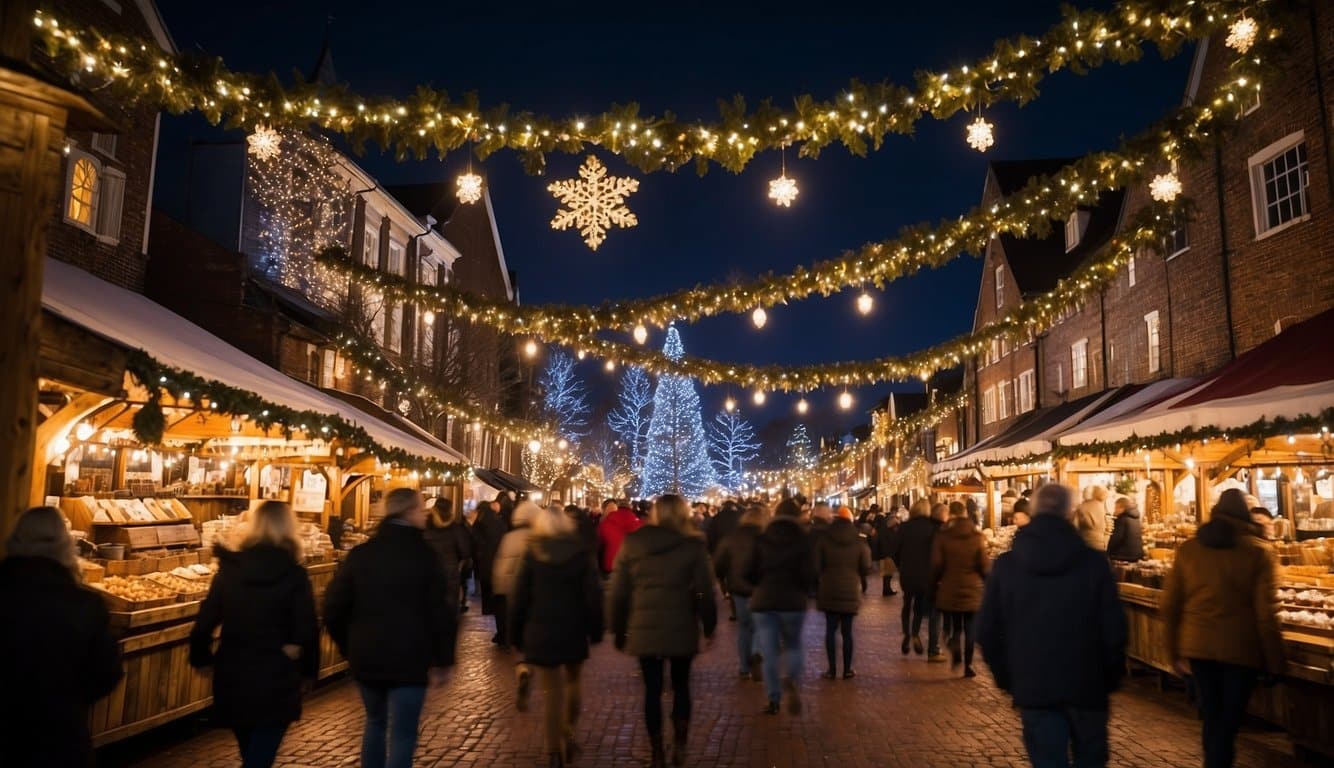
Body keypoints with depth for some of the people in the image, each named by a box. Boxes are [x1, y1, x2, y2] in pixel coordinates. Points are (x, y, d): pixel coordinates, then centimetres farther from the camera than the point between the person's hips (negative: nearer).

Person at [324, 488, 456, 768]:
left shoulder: (360, 553, 1)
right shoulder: (423, 555, -9)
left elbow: (334, 608, 1)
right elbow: (440, 613, -11)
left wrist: (349, 648, 13)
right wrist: (441, 661, -2)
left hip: (366, 657, 4)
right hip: (409, 660, -4)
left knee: (375, 723, 24)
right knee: (402, 734, 2)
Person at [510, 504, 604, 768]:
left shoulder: (532, 553, -3)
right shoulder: (581, 551, -2)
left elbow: (519, 597, -2)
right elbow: (593, 594, -4)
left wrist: (516, 633, 6)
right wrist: (595, 629, 4)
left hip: (541, 630, -1)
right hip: (574, 629, 1)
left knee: (553, 691, 5)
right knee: (573, 681, 22)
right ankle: (568, 734, 15)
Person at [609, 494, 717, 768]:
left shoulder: (632, 543, 1)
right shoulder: (693, 545, -4)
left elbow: (619, 591, 2)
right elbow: (704, 590, -4)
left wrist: (619, 630, 10)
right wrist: (709, 625, 8)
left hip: (644, 629, 1)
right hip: (681, 629, 0)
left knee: (652, 690, 9)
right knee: (681, 687, 17)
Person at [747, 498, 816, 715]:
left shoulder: (762, 539, 1)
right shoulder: (802, 539, -3)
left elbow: (750, 572, 0)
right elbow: (808, 574, -9)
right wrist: (805, 591, 11)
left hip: (763, 601, 1)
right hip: (793, 600, -1)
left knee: (769, 653, 8)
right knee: (792, 646, 16)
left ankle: (773, 699, 6)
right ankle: (790, 680, -11)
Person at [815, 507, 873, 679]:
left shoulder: (824, 541, -2)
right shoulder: (860, 542, -2)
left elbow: (816, 567, -3)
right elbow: (866, 569, -3)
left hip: (829, 591, 0)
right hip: (850, 592, 0)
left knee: (830, 630, 6)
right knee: (847, 631, 6)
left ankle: (831, 669, 5)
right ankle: (847, 669, 10)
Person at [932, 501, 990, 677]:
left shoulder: (942, 536, -6)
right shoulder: (977, 536, -4)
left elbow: (936, 565, -6)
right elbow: (984, 565, -4)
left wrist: (935, 582, 9)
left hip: (949, 589, 0)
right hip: (972, 589, 0)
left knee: (954, 626, 14)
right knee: (970, 628, 9)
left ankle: (956, 651, -12)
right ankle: (968, 665, 8)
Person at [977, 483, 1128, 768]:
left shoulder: (1005, 565, -4)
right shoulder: (1093, 563, -9)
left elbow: (987, 632, -1)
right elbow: (1114, 629, -7)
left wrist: (1006, 677, 11)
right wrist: (1111, 678, 8)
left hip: (1032, 687, 0)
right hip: (1086, 685, 0)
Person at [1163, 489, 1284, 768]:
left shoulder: (1188, 549, 2)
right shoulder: (1258, 552, -6)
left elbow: (1170, 604, 4)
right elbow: (1266, 613, -9)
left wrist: (1175, 651, 13)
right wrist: (1274, 661, 1)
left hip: (1198, 646, 3)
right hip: (1240, 649, -3)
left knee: (1212, 714, 20)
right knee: (1228, 718, 6)